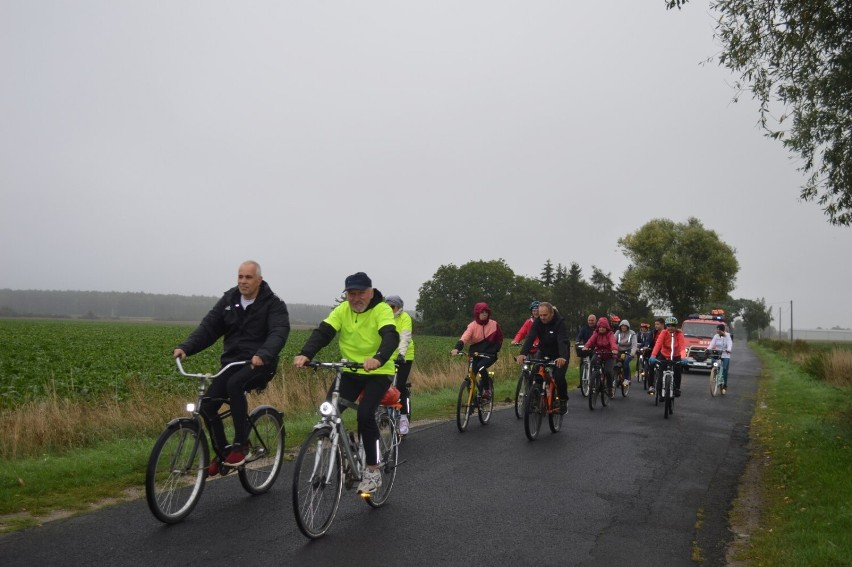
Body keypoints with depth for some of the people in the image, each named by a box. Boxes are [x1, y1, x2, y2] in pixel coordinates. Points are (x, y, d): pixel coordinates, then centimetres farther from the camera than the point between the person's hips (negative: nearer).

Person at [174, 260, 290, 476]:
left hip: (259, 365, -5)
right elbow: (208, 327, 1)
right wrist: (185, 347, -17)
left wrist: (263, 355, -43)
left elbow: (279, 333, -24)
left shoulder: (274, 304, -7)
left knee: (235, 384, -34)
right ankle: (222, 453, 14)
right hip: (231, 363, 5)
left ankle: (239, 447, -23)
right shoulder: (228, 300, 7)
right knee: (207, 405, -9)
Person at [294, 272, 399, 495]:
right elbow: (322, 332, -16)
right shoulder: (342, 310, -3)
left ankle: (373, 470, -6)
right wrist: (304, 354, -35)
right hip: (350, 372, 4)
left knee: (365, 414, -23)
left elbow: (391, 337, -32)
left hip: (379, 372, -4)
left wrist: (378, 359, -53)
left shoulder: (382, 310, -15)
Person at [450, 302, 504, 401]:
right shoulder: (473, 325, -8)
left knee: (481, 367, -30)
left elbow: (500, 339, 7)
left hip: (489, 354, -2)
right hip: (475, 354, 2)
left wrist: (493, 350, -9)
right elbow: (464, 337, -23)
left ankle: (487, 390, -10)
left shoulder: (494, 324, -4)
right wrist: (456, 348, -41)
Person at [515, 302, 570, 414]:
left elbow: (563, 341, -37)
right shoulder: (537, 322, -13)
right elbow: (530, 338, -26)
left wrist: (562, 357, -56)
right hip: (544, 353, 4)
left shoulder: (560, 323, -24)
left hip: (559, 355, -4)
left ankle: (563, 400, 5)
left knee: (559, 377, -20)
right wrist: (523, 353, -43)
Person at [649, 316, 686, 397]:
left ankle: (677, 388, 8)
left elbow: (682, 346, -31)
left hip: (676, 357, 0)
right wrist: (653, 356, -46)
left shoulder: (679, 333, -18)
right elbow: (658, 344, -31)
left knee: (677, 372, -16)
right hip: (664, 356, 0)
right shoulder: (664, 333, -18)